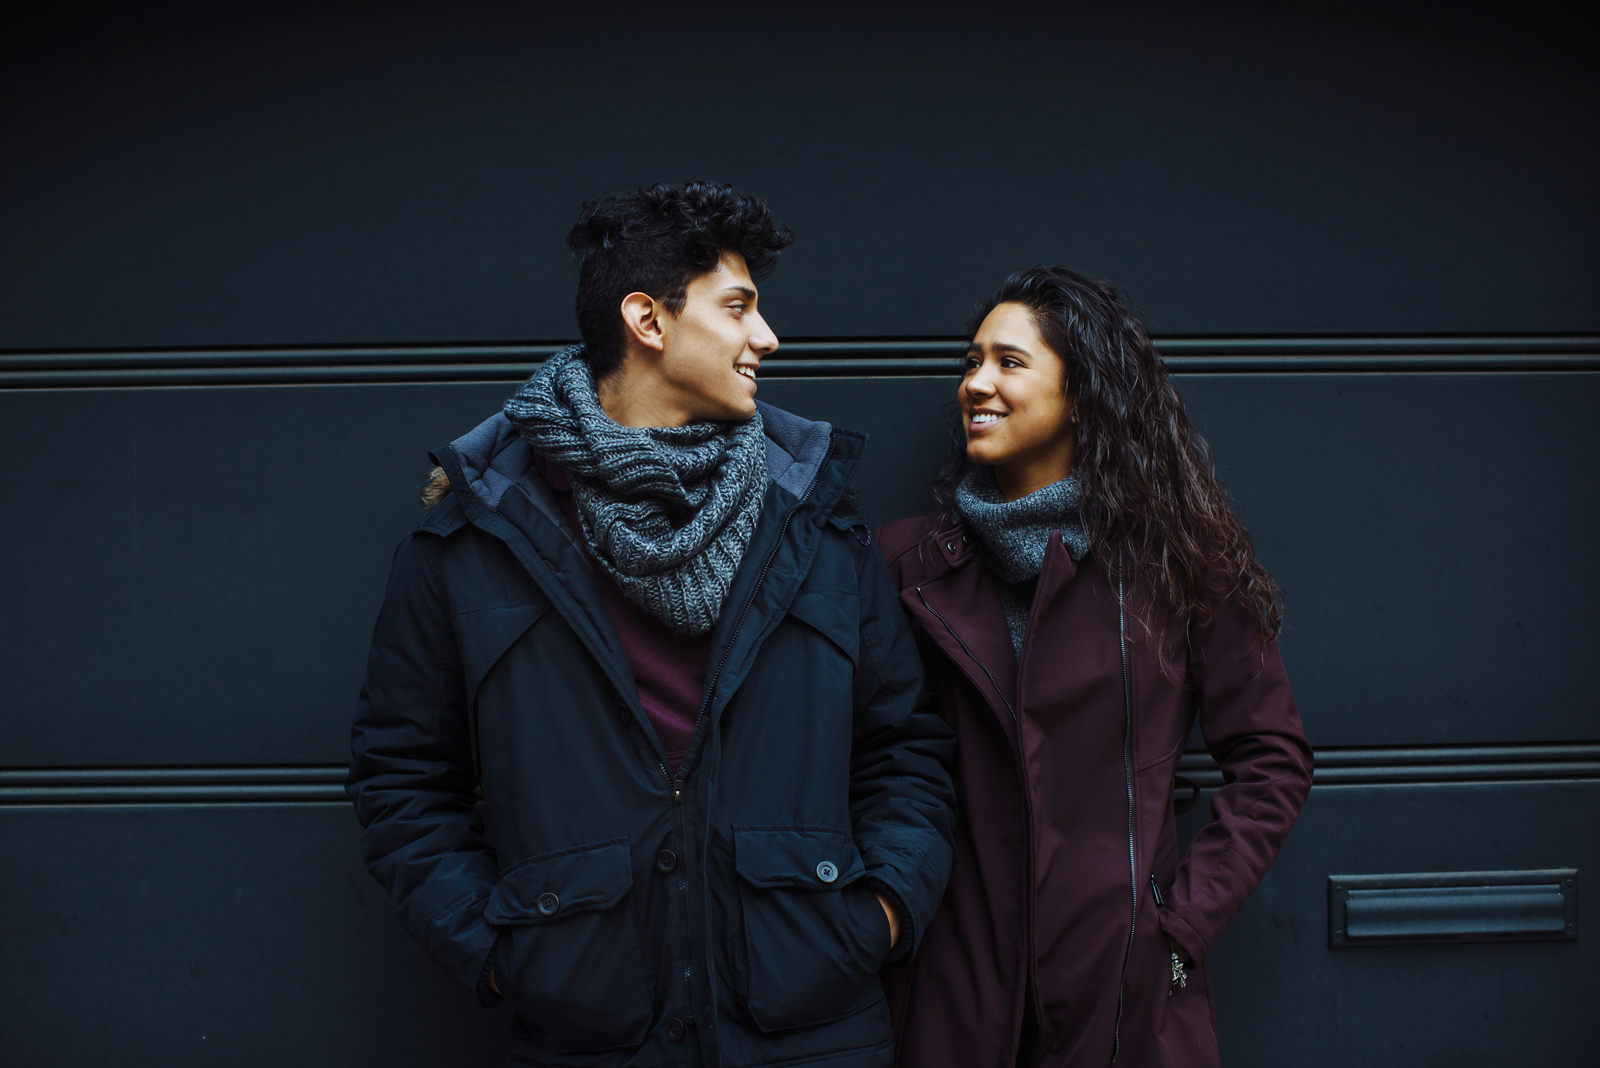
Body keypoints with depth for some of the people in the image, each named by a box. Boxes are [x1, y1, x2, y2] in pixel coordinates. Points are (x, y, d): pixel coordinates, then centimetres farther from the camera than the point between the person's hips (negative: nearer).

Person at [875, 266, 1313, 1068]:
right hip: (958, 980, 1)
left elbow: (1273, 761, 1)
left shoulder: (1173, 559, -3)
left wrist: (1183, 919, -5)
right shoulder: (910, 559, 1)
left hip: (1127, 981, -1)